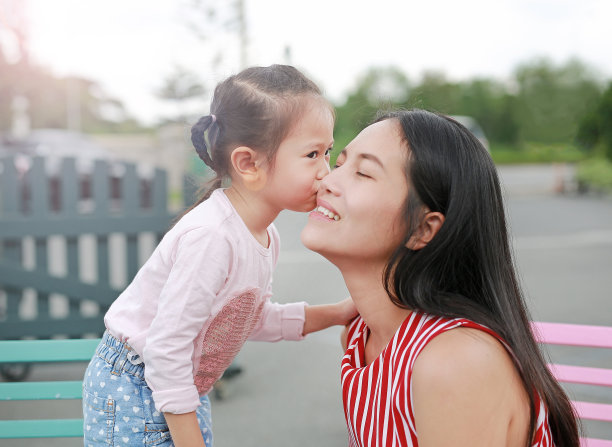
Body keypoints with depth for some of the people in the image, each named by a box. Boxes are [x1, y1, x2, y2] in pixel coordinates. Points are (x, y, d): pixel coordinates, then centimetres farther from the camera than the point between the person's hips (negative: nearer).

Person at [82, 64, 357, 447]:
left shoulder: (265, 236, -2)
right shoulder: (210, 236, -31)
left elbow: (253, 319, 9)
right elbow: (166, 348, -30)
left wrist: (335, 314, 1)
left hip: (185, 389, 8)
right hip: (135, 392, -8)